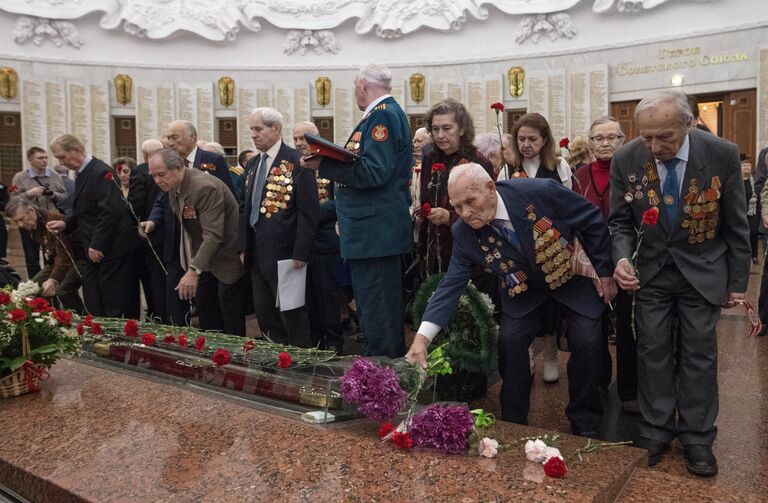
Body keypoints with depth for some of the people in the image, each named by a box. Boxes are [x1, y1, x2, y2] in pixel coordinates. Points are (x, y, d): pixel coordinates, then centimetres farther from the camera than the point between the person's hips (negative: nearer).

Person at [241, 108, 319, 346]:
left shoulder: (296, 161, -9)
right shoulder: (254, 163, 14)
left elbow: (308, 211, -13)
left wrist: (301, 253, -17)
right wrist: (245, 247, 13)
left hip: (284, 252, -7)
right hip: (257, 253, 8)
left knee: (291, 314, 1)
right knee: (264, 314, 13)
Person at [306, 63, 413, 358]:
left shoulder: (383, 114, -12)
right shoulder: (388, 112, 19)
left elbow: (373, 172, -22)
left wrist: (324, 165, -17)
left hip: (374, 231, -11)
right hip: (377, 231, 11)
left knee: (377, 314, -5)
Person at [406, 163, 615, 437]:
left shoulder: (541, 192, -32)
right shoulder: (464, 233, -22)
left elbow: (593, 221, -18)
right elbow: (451, 283, -21)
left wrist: (604, 271, -10)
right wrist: (422, 337, -32)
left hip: (573, 275, -2)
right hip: (523, 287, 2)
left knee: (588, 342, -11)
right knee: (509, 340, -13)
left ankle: (585, 424, 12)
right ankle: (513, 423, 8)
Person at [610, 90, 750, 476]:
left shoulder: (722, 155, -16)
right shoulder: (626, 160, -14)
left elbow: (736, 224, -6)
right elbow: (621, 221, -3)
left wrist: (738, 282, -1)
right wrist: (622, 259, -23)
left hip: (702, 270, -1)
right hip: (650, 269, 1)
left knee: (699, 353, 5)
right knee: (652, 350, 5)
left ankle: (697, 437, 19)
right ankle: (656, 430, 20)